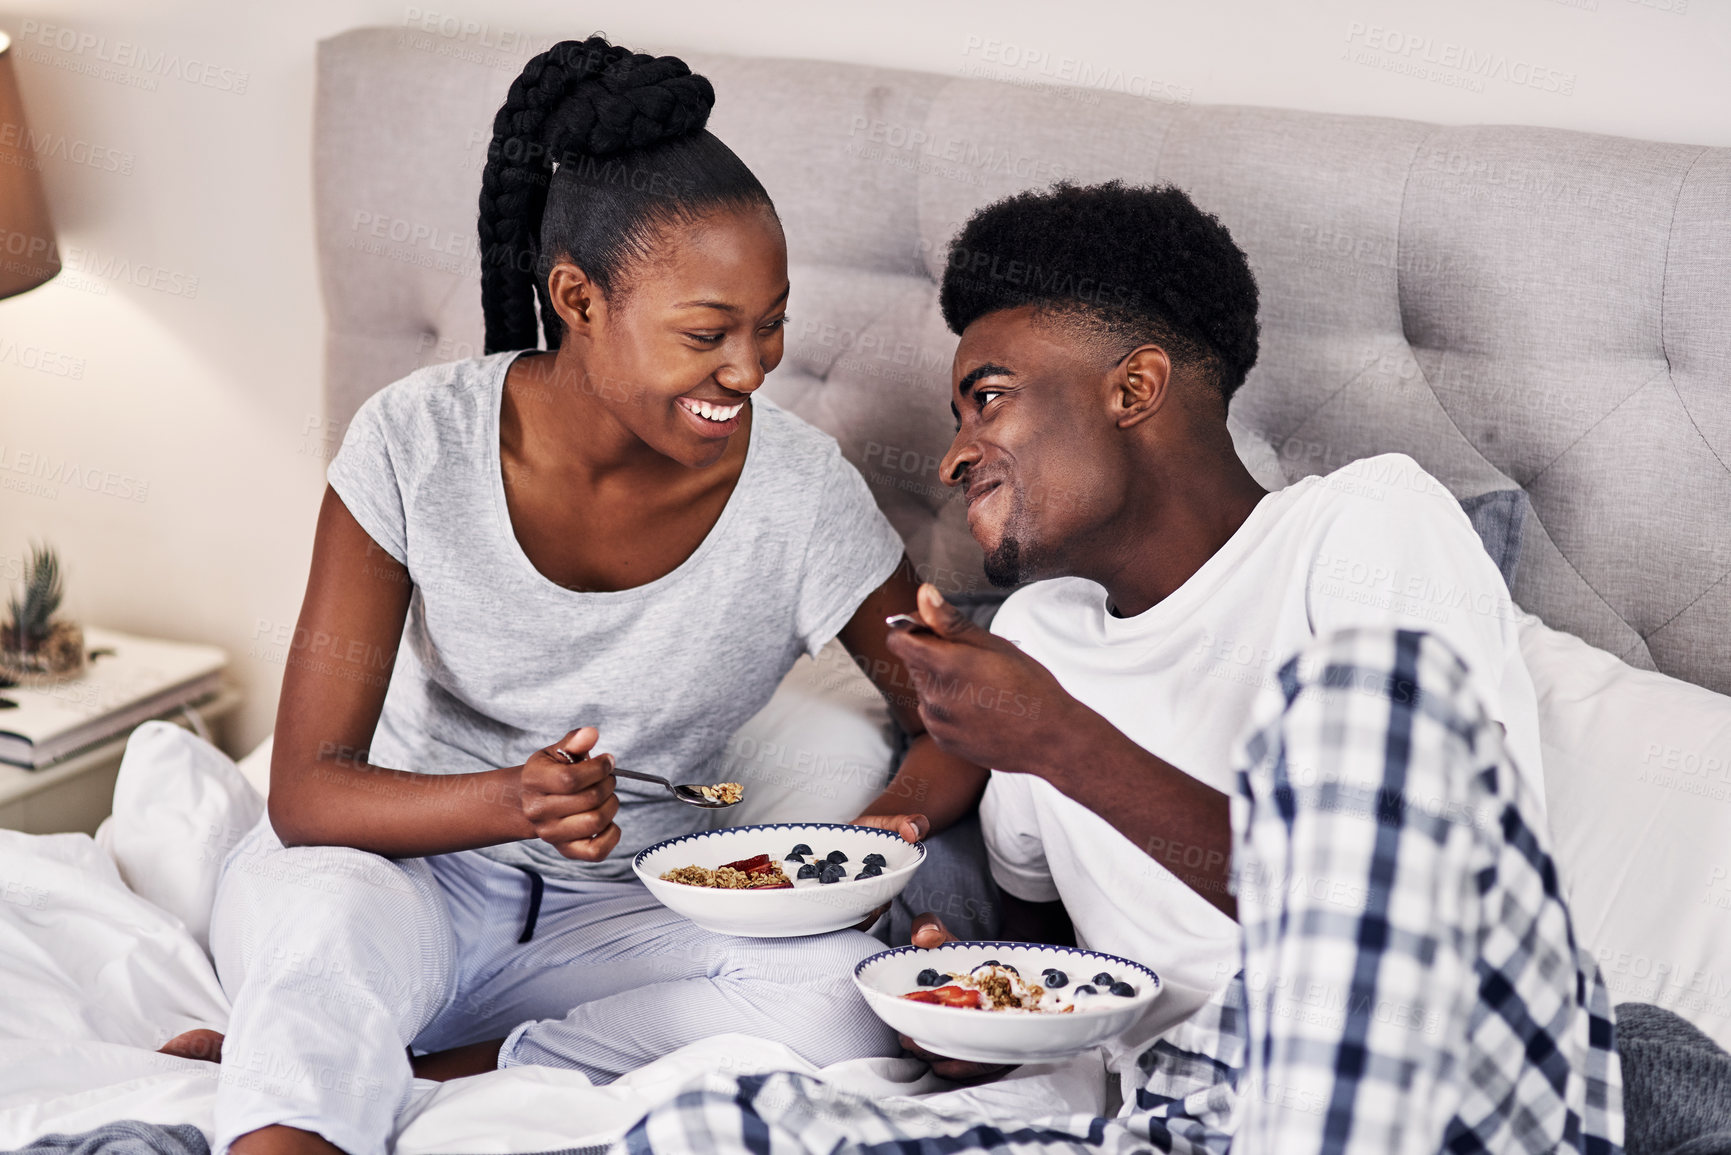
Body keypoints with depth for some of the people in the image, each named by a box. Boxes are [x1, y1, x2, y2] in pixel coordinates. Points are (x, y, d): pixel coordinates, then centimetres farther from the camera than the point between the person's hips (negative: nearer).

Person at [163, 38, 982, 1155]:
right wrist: (515, 801, -37)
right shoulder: (420, 441, -15)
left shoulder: (801, 490, -13)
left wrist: (887, 832, -24)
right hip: (407, 865, -3)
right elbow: (306, 790, -17)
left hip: (620, 914, 3)